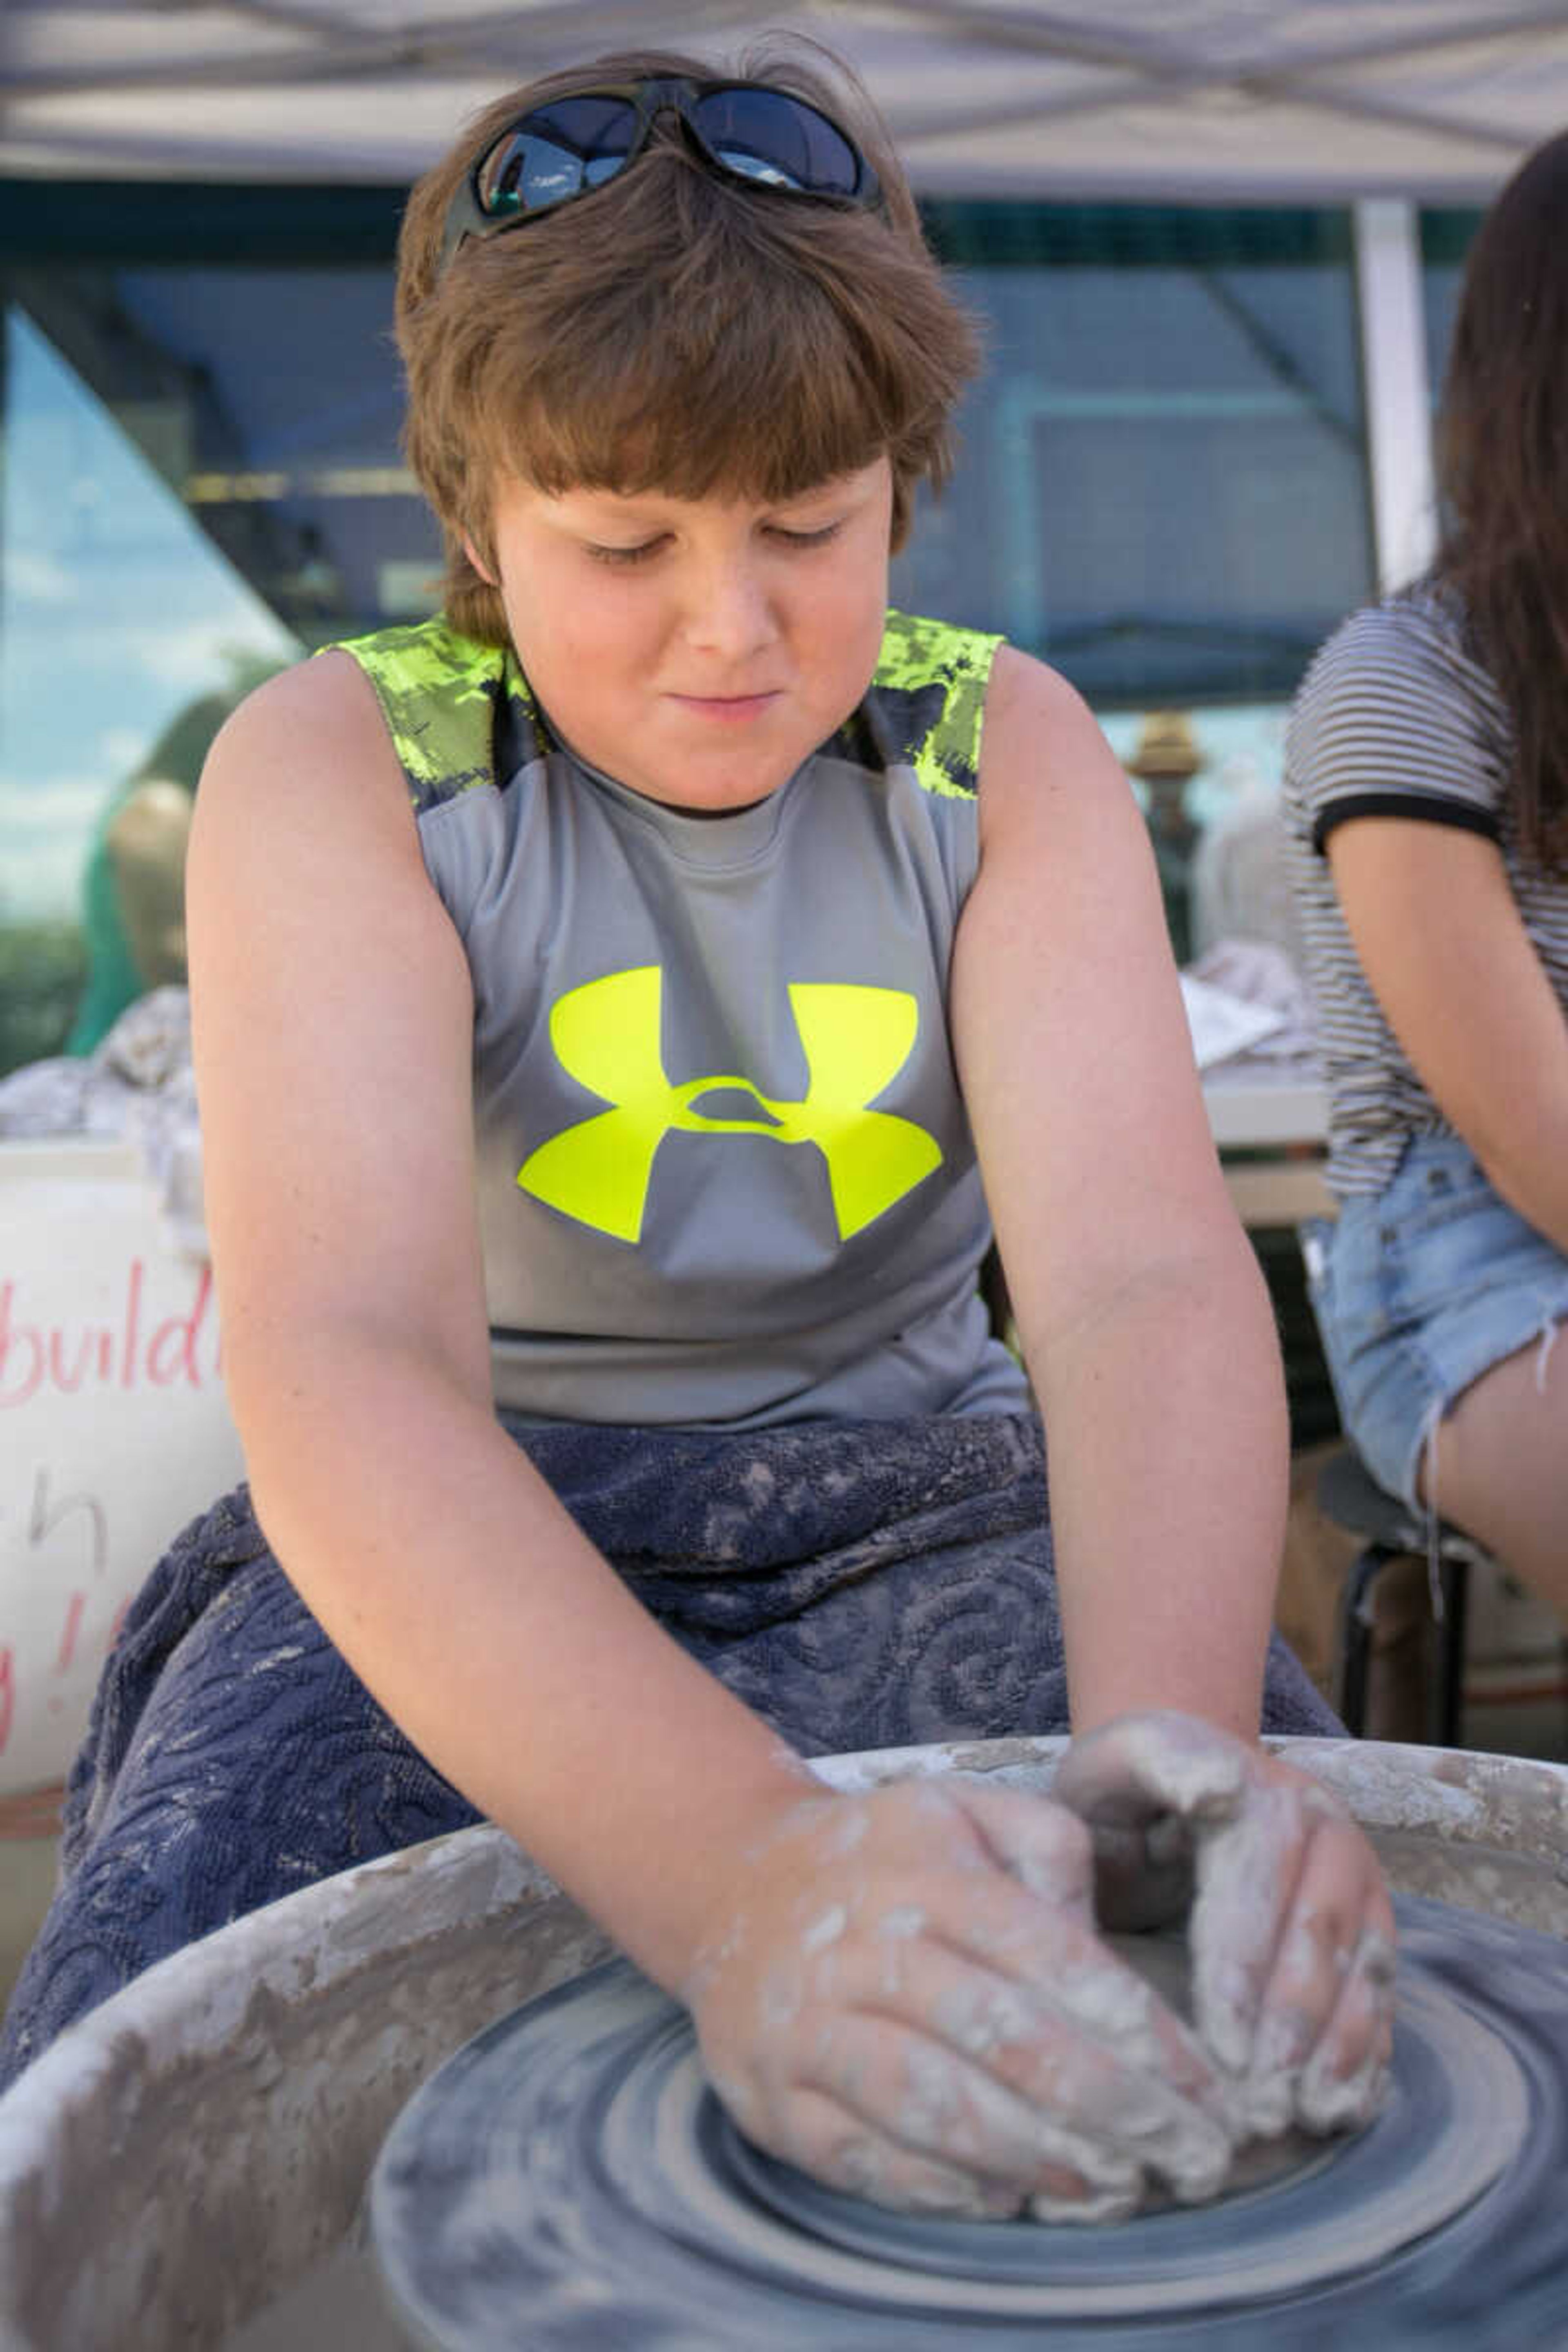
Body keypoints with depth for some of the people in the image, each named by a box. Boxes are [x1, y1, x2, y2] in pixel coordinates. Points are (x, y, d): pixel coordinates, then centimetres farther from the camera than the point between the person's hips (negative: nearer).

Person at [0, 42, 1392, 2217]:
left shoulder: (1005, 751, -5)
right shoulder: (343, 770, -13)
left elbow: (1142, 1274, -19)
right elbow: (344, 1358, -29)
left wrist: (1172, 1730, -42)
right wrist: (742, 1870, -47)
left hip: (908, 1509, 2)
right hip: (460, 1556, -1)